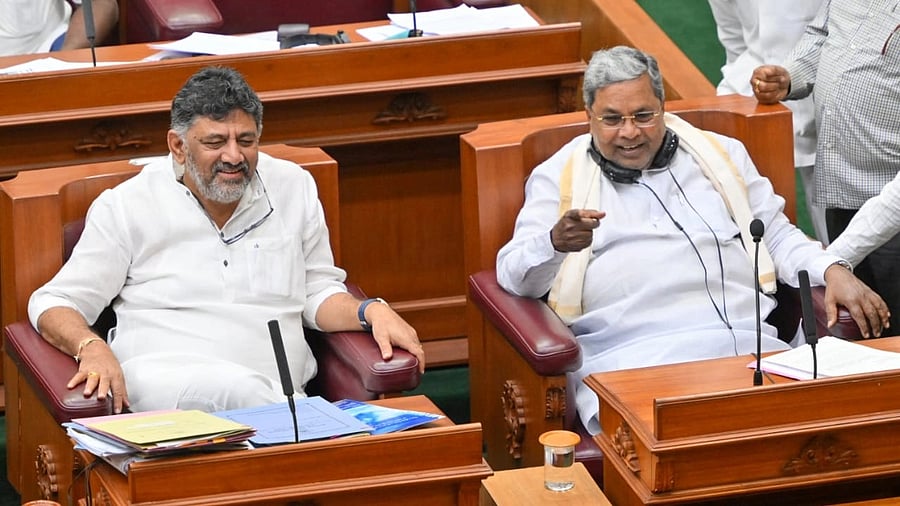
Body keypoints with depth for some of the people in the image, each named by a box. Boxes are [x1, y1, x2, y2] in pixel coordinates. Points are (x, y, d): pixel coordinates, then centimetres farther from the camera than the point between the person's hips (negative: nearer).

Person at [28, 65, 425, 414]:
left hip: (279, 393, 2)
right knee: (240, 387, -38)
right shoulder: (126, 207, 7)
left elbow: (317, 293, 23)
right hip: (164, 383, -2)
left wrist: (372, 312, 1)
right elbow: (55, 305, 9)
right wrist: (92, 348, -14)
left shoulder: (295, 187, 16)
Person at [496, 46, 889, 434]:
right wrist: (556, 243, -18)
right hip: (628, 353, -3)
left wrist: (833, 271, 7)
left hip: (742, 340, 3)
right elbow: (514, 275, 6)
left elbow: (776, 235, 28)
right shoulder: (559, 176, 16)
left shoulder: (720, 154, 24)